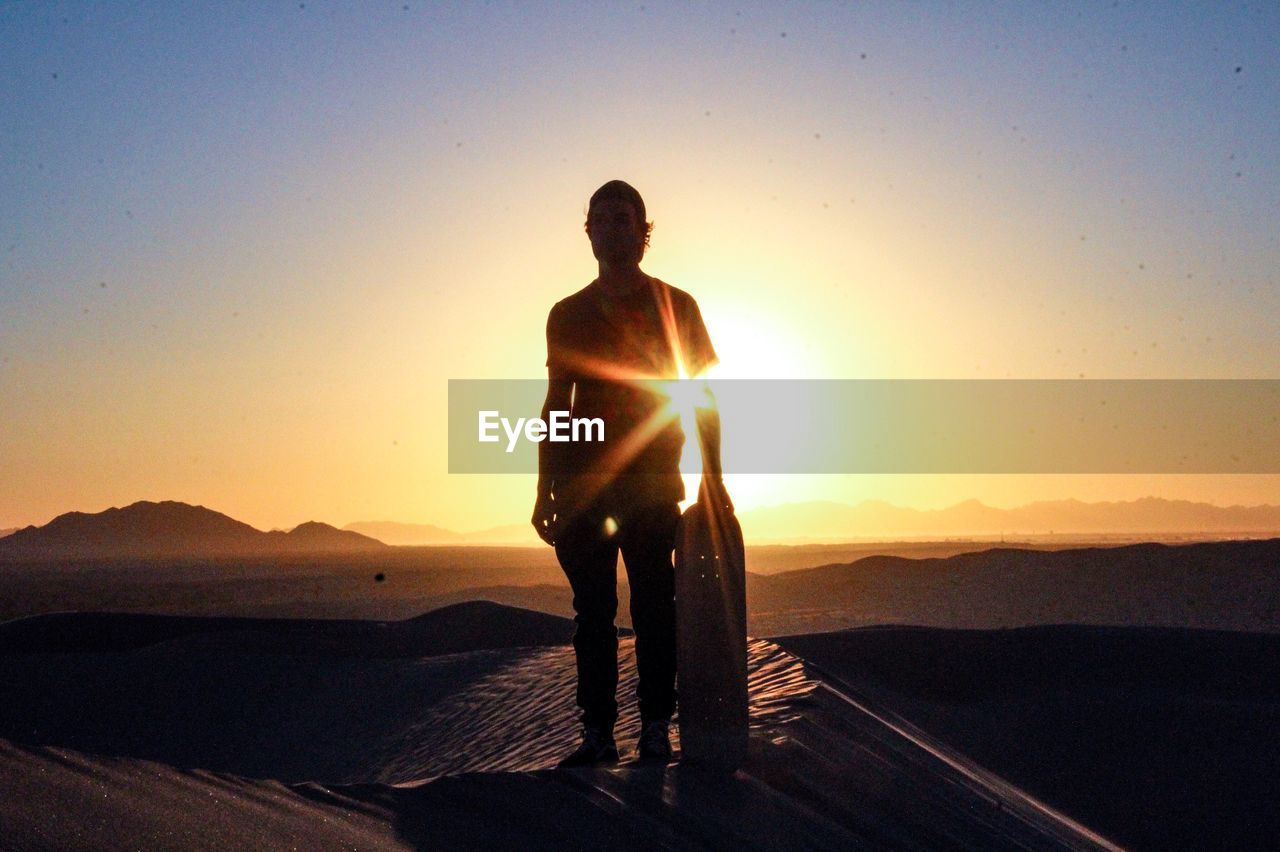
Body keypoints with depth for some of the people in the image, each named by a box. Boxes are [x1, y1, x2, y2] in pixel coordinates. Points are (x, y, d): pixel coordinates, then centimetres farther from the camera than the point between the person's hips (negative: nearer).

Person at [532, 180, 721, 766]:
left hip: (653, 480, -2)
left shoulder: (675, 306, 9)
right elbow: (556, 404, 15)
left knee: (653, 602, -3)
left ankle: (656, 729, 3)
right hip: (581, 480, 2)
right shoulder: (568, 315, 15)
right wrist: (545, 492, 10)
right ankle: (597, 731, 6)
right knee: (592, 607, 1)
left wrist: (713, 476, -1)